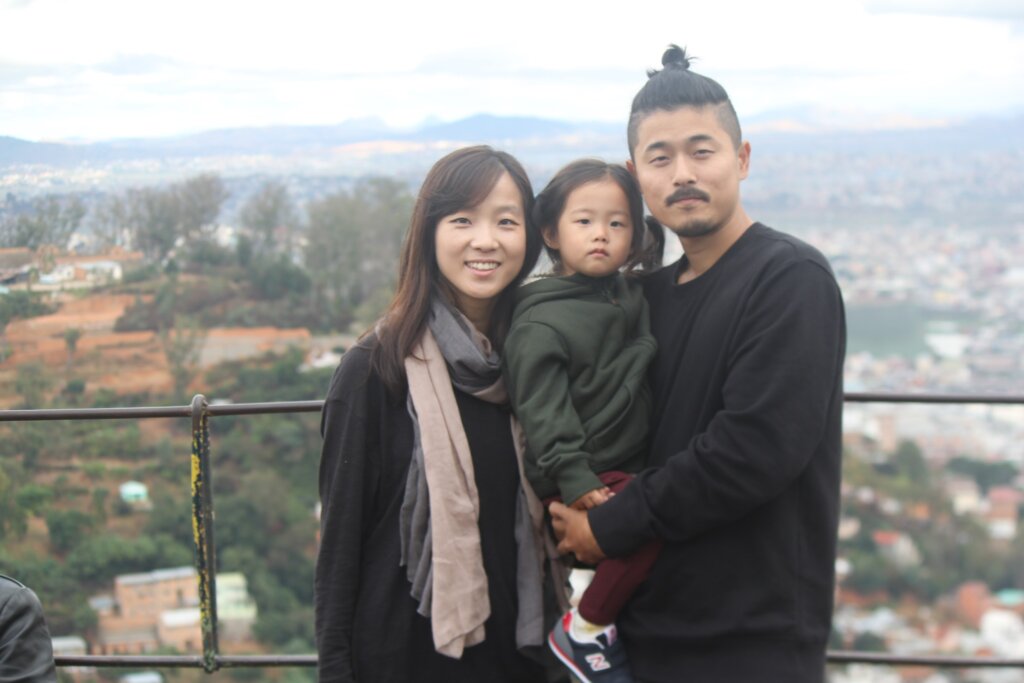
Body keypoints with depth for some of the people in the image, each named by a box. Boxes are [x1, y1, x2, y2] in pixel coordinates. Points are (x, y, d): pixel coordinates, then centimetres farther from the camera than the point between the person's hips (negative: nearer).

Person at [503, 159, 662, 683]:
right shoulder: (540, 324, -10)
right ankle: (583, 628, -9)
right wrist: (578, 486, -25)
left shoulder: (635, 300, 14)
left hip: (631, 470, 8)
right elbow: (544, 416, -16)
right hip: (582, 484, -8)